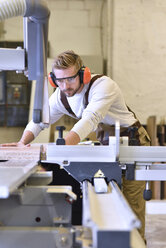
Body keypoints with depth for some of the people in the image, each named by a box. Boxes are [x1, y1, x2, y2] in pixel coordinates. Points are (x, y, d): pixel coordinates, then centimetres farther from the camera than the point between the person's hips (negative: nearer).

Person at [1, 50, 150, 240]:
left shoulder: (103, 85, -28)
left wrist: (64, 145, -55)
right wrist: (23, 142, -21)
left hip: (132, 141, -6)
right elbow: (39, 120, 0)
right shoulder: (60, 96, -6)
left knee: (131, 202, -9)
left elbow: (90, 119, -42)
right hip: (107, 144, 6)